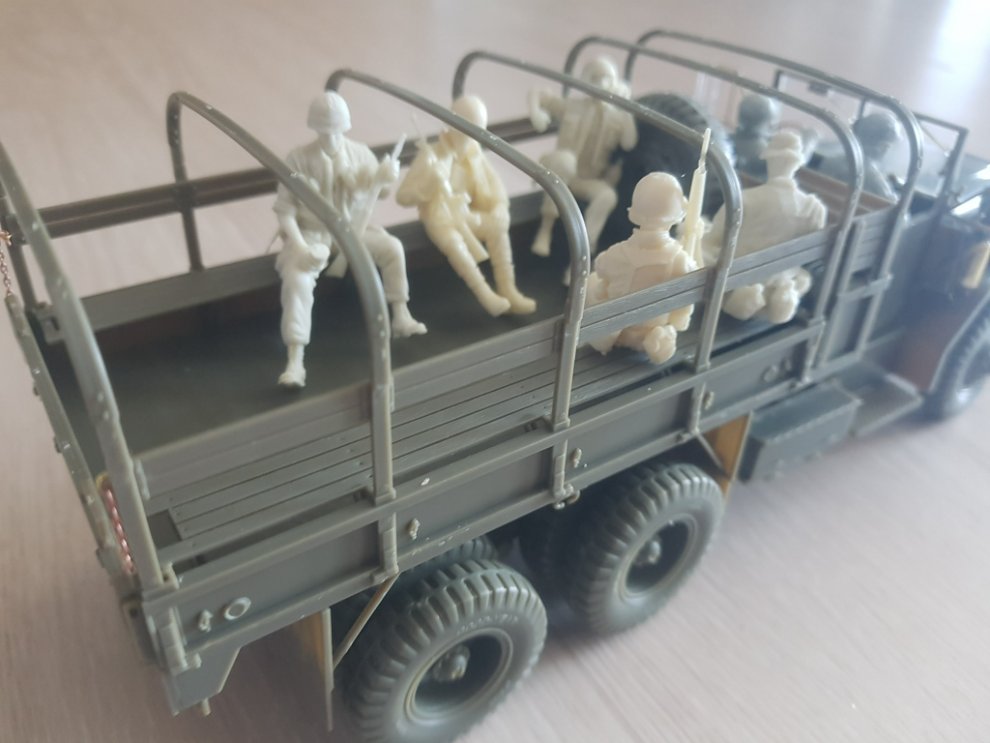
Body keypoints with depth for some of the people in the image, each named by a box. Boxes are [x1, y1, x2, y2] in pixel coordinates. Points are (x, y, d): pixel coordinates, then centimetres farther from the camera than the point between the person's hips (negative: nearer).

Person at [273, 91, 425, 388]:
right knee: (296, 279, -28)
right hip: (310, 232, -4)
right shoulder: (298, 159, -15)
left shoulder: (360, 153, -4)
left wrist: (383, 179, -21)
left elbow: (372, 194, 4)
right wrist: (300, 247, -28)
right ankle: (295, 362, -27)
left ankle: (401, 318, 3)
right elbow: (284, 210, -14)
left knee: (392, 247, -12)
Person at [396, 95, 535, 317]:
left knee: (498, 226, -25)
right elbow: (403, 196, -16)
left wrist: (499, 207, -14)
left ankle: (508, 290, -21)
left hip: (467, 214, 4)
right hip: (439, 217, -4)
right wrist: (431, 181, -31)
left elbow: (494, 184, 7)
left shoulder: (474, 152, 0)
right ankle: (485, 294, -30)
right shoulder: (430, 155, -14)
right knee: (453, 241, -37)